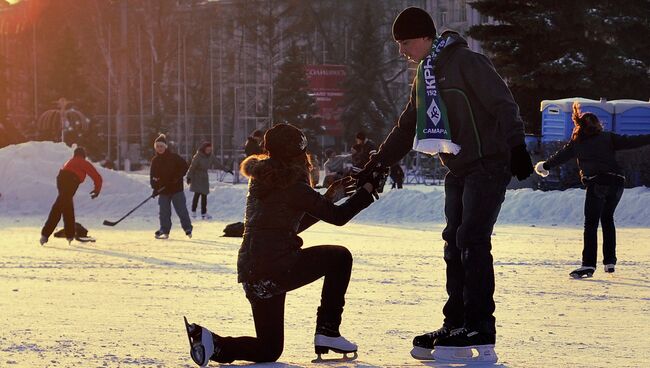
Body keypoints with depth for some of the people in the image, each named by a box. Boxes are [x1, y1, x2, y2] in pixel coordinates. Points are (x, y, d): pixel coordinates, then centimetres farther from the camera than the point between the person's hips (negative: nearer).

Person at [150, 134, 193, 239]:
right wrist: (155, 187, -6)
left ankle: (188, 228, 7)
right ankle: (164, 231, 12)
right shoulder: (155, 160, 6)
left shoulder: (173, 157, -7)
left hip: (176, 188, -4)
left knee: (181, 210, -2)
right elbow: (153, 175, 8)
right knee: (164, 212, 4)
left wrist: (178, 177, -15)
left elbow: (184, 166, -4)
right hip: (163, 190, 4)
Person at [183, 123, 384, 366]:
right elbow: (337, 217, -8)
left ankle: (211, 342, -5)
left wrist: (328, 198, 21)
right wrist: (368, 188, 1)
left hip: (251, 273, 8)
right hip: (275, 267, -8)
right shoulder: (291, 184, -11)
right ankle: (327, 331, 4)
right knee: (340, 257, 10)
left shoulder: (262, 180, 16)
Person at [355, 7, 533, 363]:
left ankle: (479, 332, -13)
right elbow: (407, 127, 23)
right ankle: (456, 327, 11)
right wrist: (375, 165, 21)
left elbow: (503, 104, -18)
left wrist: (516, 147, -28)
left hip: (487, 164, -9)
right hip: (458, 170, 9)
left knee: (472, 242, -14)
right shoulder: (425, 75, 16)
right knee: (455, 245, 7)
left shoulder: (466, 62, -12)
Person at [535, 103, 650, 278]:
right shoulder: (608, 138, 14)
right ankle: (610, 261, 18)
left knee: (591, 224, -4)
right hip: (616, 181, 3)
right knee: (607, 219, 19)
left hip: (596, 183, -3)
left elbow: (560, 156, 25)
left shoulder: (576, 143, 15)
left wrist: (544, 166, 40)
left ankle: (588, 265, -16)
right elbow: (630, 142, 6)